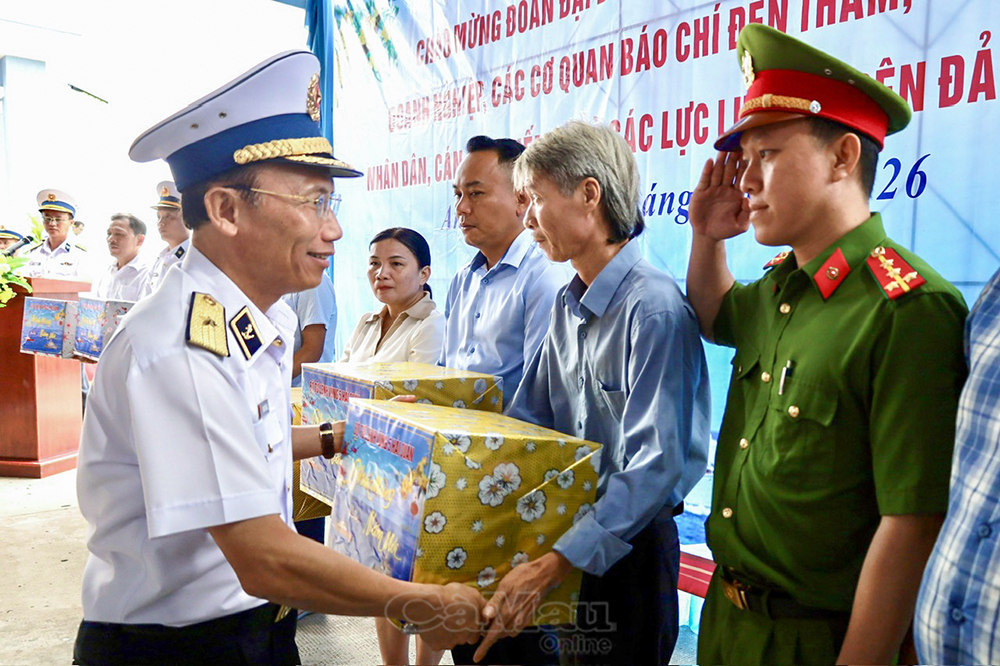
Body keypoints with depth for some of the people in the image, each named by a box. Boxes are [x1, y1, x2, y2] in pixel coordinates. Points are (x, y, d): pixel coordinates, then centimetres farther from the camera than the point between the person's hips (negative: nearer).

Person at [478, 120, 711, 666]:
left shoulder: (654, 308, -22)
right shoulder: (567, 305, 5)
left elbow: (654, 468, -27)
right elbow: (526, 419, 11)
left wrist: (552, 564, -31)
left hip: (629, 550, -7)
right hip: (566, 532, 7)